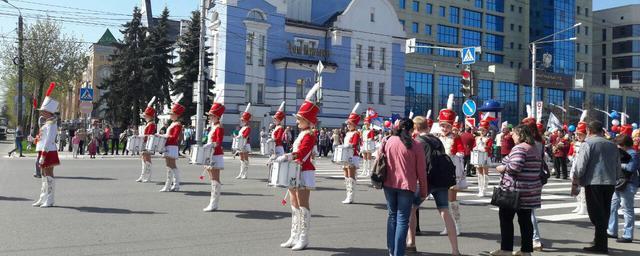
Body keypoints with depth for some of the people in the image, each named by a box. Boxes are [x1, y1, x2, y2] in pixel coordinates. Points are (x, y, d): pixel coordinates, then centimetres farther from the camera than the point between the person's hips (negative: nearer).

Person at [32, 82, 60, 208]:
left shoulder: (51, 124, -15)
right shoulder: (48, 123, 15)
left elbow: (49, 140, -20)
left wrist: (43, 155, -22)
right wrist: (42, 154, 20)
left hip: (48, 152, -10)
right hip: (45, 152, 10)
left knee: (49, 175, -5)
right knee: (44, 174, 14)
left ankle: (49, 200, 1)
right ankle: (43, 199, 21)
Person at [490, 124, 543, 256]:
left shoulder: (519, 148, -15)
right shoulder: (535, 148, 13)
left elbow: (515, 166, -29)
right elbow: (540, 167, 19)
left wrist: (502, 168, -12)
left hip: (514, 189, -8)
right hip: (531, 189, 8)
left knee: (506, 218, 2)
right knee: (525, 220, 10)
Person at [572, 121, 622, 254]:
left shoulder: (588, 144, -6)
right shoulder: (612, 145, 13)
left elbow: (581, 164, -12)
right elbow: (618, 168, 16)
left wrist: (576, 177, 4)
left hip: (593, 182, -6)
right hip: (610, 183, 6)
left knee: (596, 214, -1)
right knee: (604, 214, 15)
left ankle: (601, 245, -1)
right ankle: (601, 241, 24)